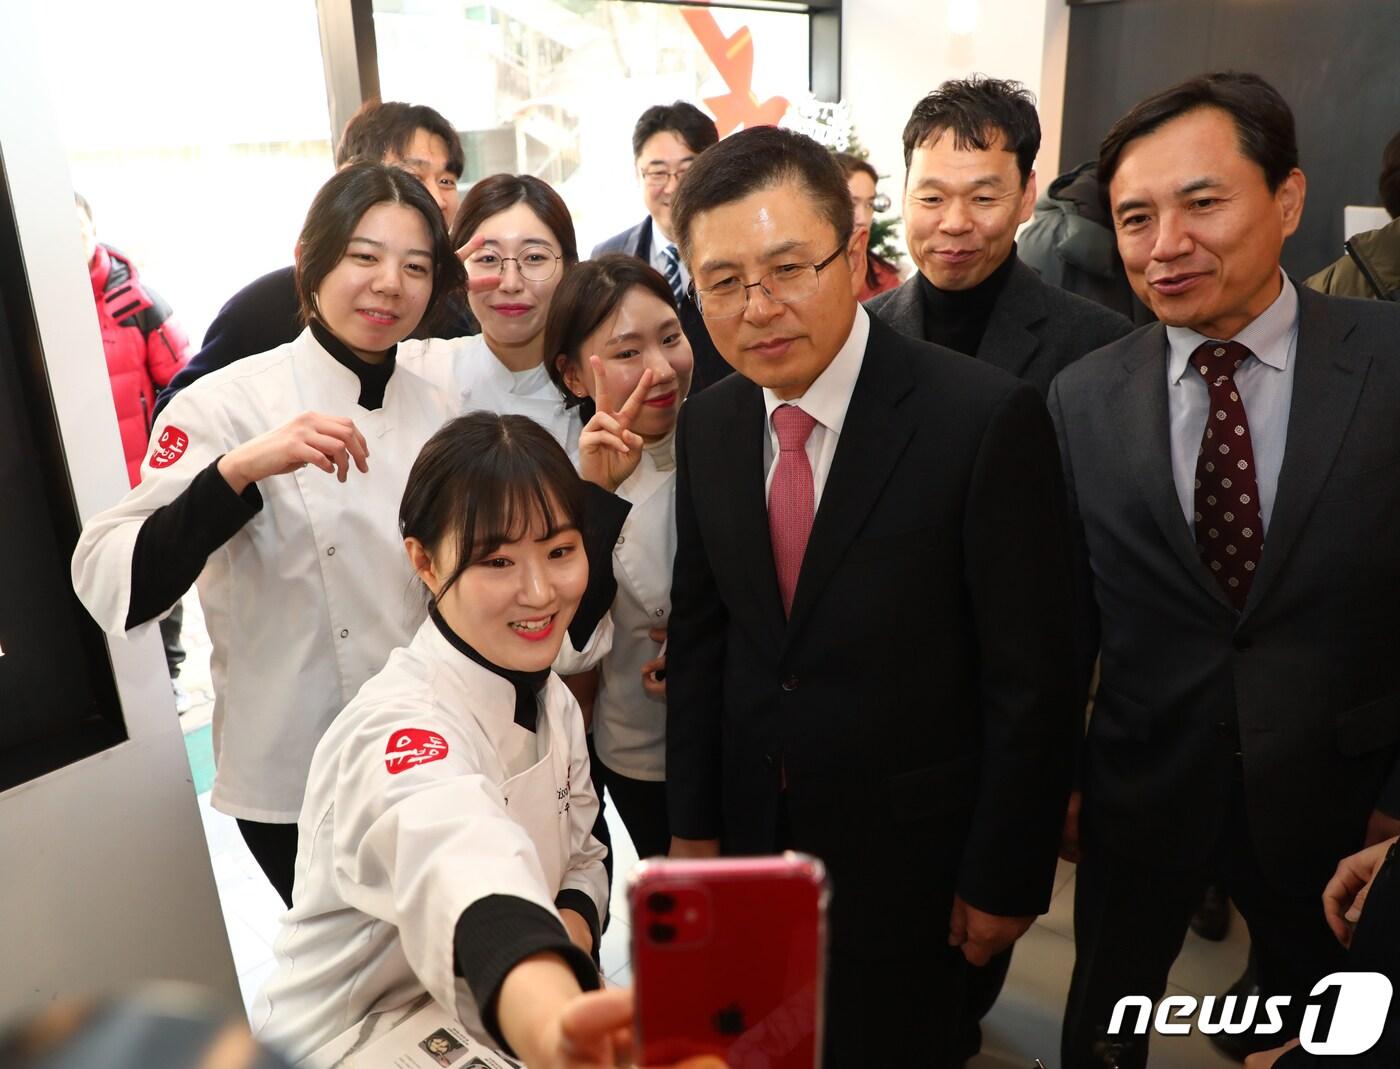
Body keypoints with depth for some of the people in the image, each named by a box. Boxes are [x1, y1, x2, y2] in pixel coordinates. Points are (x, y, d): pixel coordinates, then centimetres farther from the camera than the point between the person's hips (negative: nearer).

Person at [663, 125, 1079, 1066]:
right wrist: (693, 823, 5)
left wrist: (1005, 876, -10)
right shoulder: (708, 426, -4)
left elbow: (1029, 677, -16)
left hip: (906, 846, -4)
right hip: (750, 830, 5)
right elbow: (700, 635, 2)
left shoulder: (988, 418, -21)